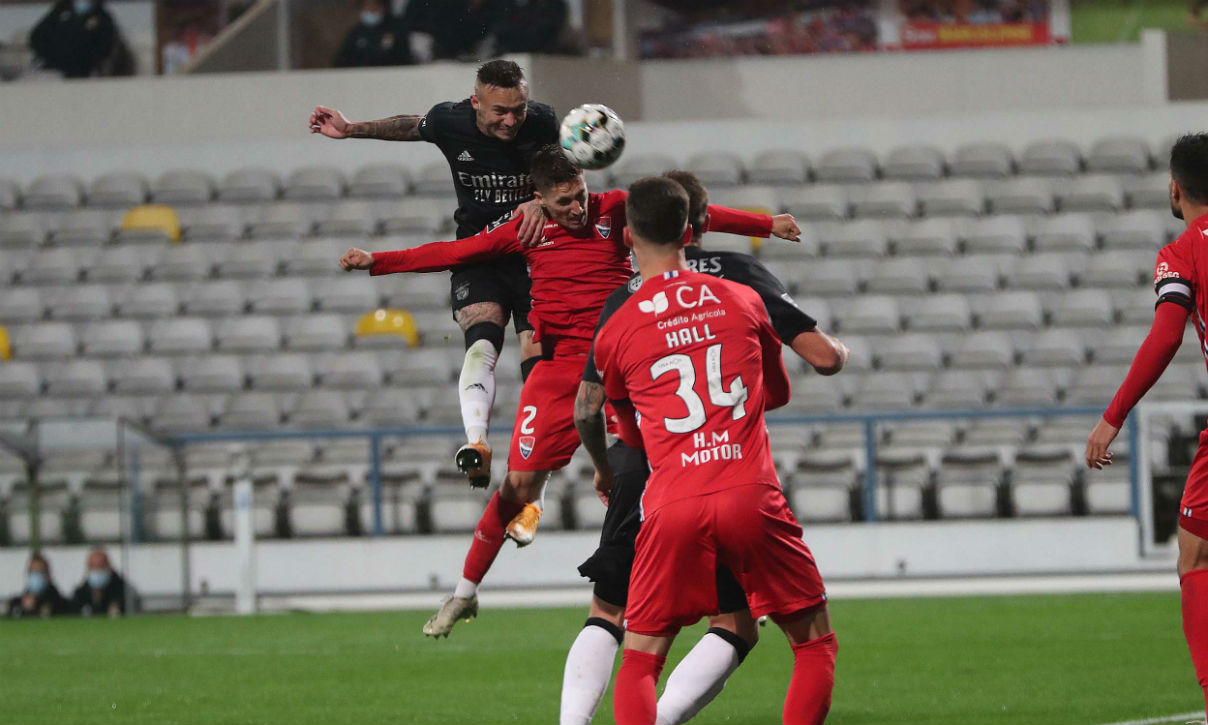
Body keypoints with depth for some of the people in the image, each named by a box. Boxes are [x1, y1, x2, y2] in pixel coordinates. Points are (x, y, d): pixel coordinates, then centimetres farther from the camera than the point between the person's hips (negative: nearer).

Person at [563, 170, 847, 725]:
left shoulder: (624, 299, 12)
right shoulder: (739, 274, 6)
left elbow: (586, 412, 12)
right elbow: (824, 357, -2)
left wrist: (607, 471, 31)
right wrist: (838, 349, 23)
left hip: (641, 468, 2)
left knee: (607, 616, 17)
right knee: (736, 628, 8)